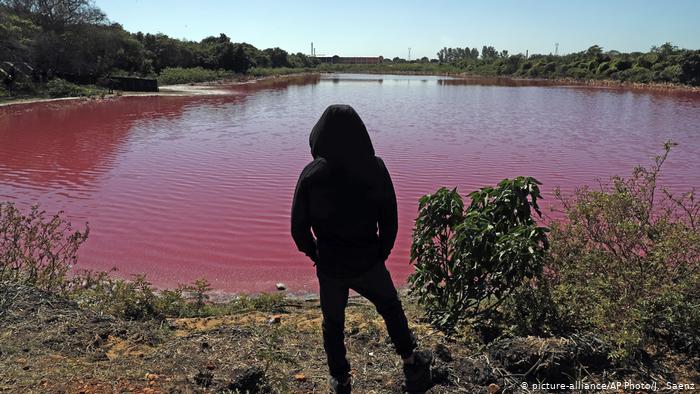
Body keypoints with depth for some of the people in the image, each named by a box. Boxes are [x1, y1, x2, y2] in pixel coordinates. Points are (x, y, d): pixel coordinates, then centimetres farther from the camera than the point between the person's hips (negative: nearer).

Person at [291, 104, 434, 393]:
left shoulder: (312, 174, -14)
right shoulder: (375, 169, -13)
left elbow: (298, 226, -8)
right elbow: (389, 219, -7)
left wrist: (315, 255, 9)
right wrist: (382, 252, 9)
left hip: (329, 266, 0)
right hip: (368, 262, 1)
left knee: (333, 323, 20)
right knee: (391, 308, 26)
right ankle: (411, 362, 38)